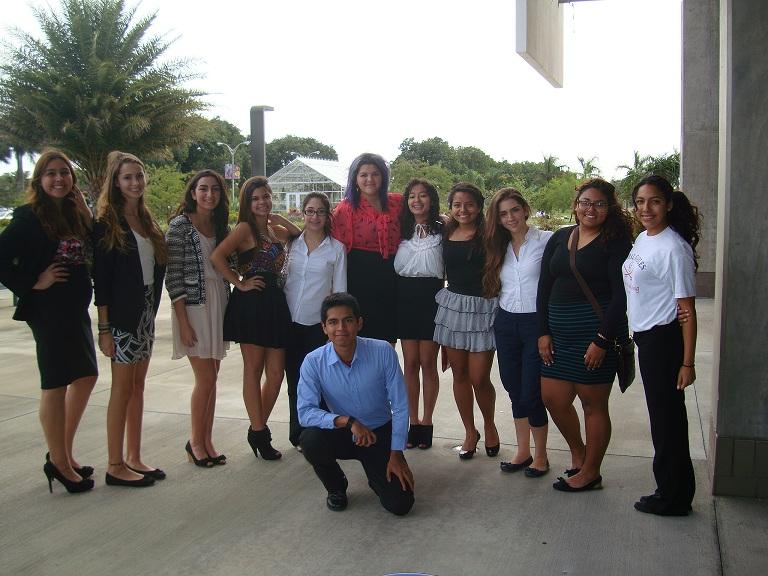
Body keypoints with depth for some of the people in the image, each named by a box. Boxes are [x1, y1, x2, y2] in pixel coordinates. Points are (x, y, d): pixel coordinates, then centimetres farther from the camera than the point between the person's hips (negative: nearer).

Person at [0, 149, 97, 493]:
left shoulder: (77, 213, 9)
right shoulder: (29, 217, -10)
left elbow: (90, 253, 6)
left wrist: (86, 211, -2)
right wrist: (32, 283, -13)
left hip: (76, 307, 8)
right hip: (48, 309, -8)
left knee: (85, 376, 14)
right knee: (56, 383, 0)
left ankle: (64, 453, 28)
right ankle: (58, 461, 13)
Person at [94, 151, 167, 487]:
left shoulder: (147, 221, 12)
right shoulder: (108, 224, -9)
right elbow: (101, 279, -12)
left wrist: (151, 312, 9)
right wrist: (104, 328, -15)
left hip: (146, 313, 7)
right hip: (122, 315, -7)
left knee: (138, 386, 11)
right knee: (122, 388, -1)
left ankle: (134, 458, 21)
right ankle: (115, 466, 9)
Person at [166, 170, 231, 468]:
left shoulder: (221, 226, 11)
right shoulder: (180, 225, -8)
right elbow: (173, 277, -11)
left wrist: (228, 309, 7)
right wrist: (183, 323, -15)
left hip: (219, 305, 6)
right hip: (193, 306, -6)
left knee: (211, 378, 10)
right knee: (205, 378, -3)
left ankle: (207, 440, 19)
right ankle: (195, 441, 14)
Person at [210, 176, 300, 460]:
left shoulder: (276, 231, 16)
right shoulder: (245, 228, -5)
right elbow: (217, 256, -18)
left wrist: (282, 221, 5)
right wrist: (239, 283, -12)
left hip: (275, 303, 7)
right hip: (251, 302, -7)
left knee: (276, 373, 7)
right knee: (253, 370, 3)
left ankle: (258, 430, 22)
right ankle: (258, 433, 13)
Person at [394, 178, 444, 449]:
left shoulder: (442, 230, -1)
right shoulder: (401, 229, 9)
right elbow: (392, 264, 14)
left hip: (431, 297, -3)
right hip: (405, 297, 3)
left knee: (428, 363, 3)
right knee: (410, 362, 6)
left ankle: (427, 421, 15)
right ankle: (412, 421, 16)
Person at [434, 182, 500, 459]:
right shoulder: (445, 233, 7)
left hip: (483, 308, -4)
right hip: (452, 305, 4)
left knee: (479, 378, -2)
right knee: (459, 374, 10)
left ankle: (489, 426, 26)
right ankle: (470, 431, 27)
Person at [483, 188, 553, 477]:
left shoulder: (546, 240, -8)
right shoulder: (499, 247, 10)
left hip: (536, 323, -5)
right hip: (506, 324, 5)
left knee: (531, 393, -2)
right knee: (514, 391, 12)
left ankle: (541, 456, 17)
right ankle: (523, 451, 27)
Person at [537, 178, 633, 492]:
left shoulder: (615, 242, -5)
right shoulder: (560, 238, 11)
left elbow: (621, 295, -10)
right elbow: (544, 287, 11)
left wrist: (602, 340, -16)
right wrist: (543, 332, 3)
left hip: (597, 331, -6)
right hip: (560, 332, 6)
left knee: (594, 404, 5)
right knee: (553, 398, 9)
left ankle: (590, 472, 21)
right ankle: (578, 452, 34)